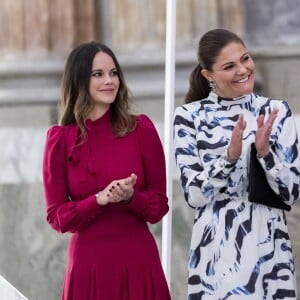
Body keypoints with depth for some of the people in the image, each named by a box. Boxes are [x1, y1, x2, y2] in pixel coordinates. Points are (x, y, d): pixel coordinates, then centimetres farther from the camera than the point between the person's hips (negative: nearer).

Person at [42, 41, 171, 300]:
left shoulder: (141, 129, -1)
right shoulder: (61, 139, -1)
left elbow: (159, 206, 3)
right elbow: (56, 216, -1)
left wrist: (130, 196, -16)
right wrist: (99, 200, -15)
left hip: (138, 261, 0)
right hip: (88, 263, 0)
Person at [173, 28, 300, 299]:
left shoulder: (276, 112, 2)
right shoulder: (189, 116, -2)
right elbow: (194, 195, -7)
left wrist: (264, 152, -16)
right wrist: (230, 156, -20)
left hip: (270, 250, 1)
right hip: (216, 252, -1)